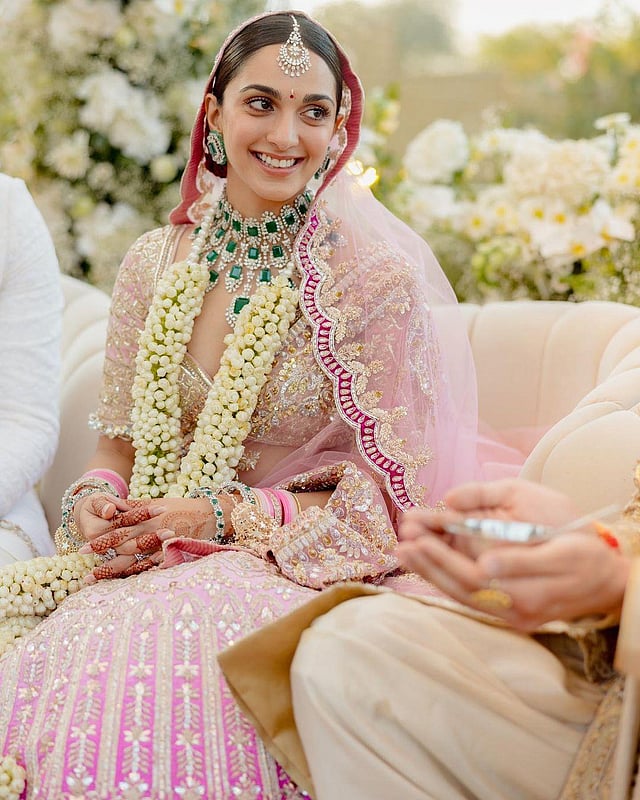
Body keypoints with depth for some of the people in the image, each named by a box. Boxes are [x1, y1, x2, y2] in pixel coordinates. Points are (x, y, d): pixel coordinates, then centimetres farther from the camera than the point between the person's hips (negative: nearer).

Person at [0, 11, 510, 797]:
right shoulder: (154, 264, 5)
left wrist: (223, 516, -16)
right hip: (158, 555, 4)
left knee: (142, 656, -32)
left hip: (310, 564, -4)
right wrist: (95, 498, -8)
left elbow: (389, 496, -9)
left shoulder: (375, 275, -9)